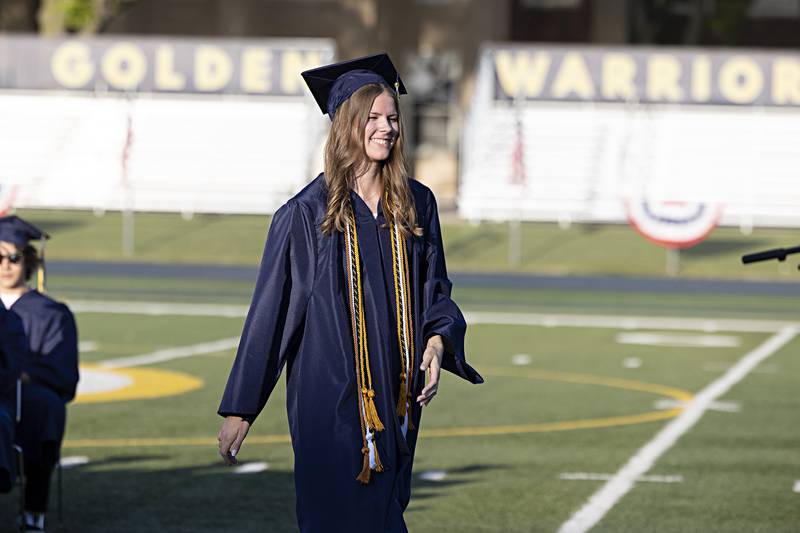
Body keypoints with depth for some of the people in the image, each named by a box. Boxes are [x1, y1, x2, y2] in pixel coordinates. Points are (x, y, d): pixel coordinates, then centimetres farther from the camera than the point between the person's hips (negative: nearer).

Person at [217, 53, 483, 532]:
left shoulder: (416, 204, 6)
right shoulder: (308, 213, -6)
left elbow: (435, 291, 13)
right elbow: (271, 310, -5)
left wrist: (438, 337, -10)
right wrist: (239, 408, -5)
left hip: (394, 398, 5)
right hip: (330, 397, -4)